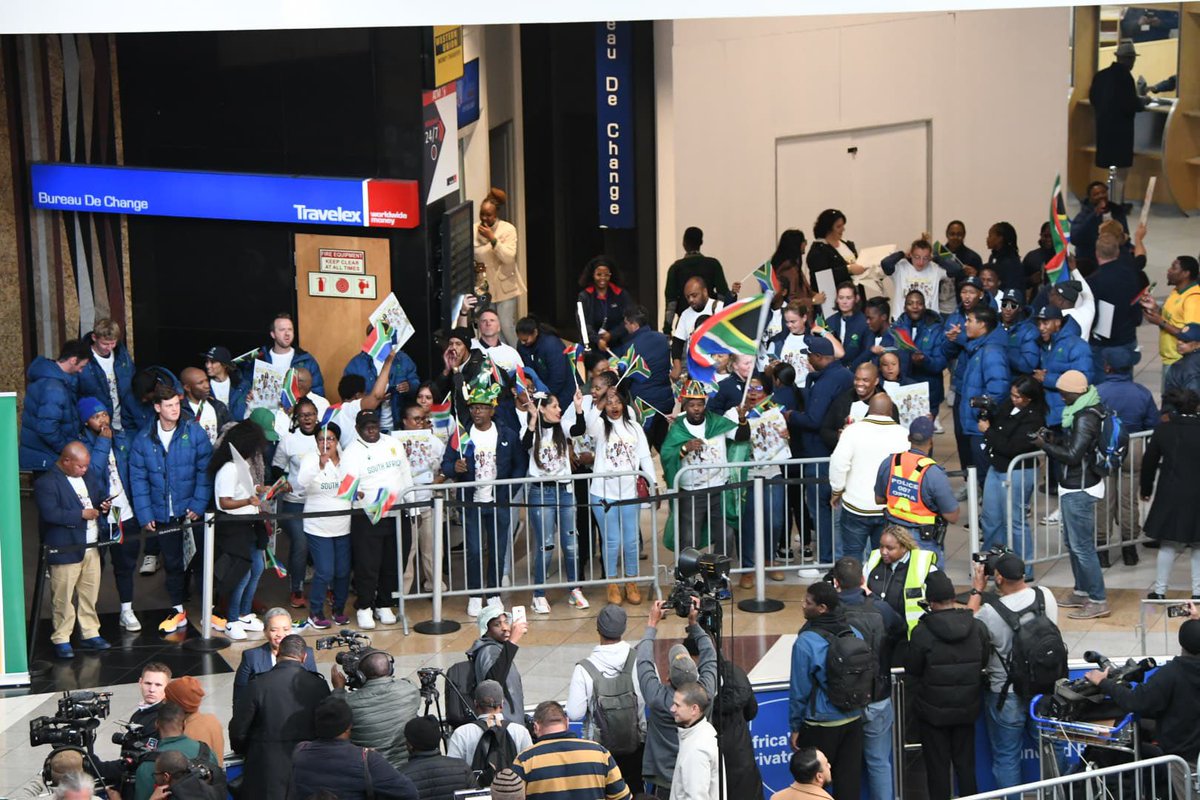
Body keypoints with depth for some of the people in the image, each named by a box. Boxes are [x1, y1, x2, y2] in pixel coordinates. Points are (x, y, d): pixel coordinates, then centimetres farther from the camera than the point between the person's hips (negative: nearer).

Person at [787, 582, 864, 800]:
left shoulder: (806, 642, -19)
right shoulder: (855, 634, -2)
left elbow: (799, 690, -12)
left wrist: (795, 727, -1)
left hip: (820, 725, -5)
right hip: (854, 720, 5)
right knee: (850, 780, 12)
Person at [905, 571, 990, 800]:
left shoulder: (922, 632, -20)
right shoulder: (977, 628, -9)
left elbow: (911, 668, -9)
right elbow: (984, 661, 5)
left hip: (934, 710, -3)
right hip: (967, 708, 4)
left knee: (937, 766, 8)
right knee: (966, 764, 17)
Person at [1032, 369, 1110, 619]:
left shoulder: (1085, 418, -23)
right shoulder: (1089, 409, 8)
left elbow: (1073, 455, -25)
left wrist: (1044, 445, -15)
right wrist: (1054, 440, 7)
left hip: (1079, 490, -11)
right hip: (1074, 486, 11)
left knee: (1082, 545, -6)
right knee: (1073, 541, 20)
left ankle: (1098, 601, -2)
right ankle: (1082, 592, 31)